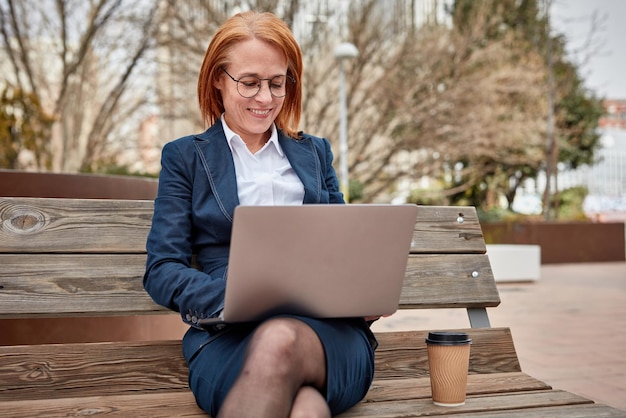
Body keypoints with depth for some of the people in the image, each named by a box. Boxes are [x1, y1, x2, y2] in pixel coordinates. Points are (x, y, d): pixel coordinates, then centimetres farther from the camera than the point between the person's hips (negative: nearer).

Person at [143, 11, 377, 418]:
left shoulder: (316, 152, 24)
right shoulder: (185, 157, 15)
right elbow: (162, 270, 6)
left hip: (328, 328, 1)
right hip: (230, 335, -1)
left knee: (280, 341, -38)